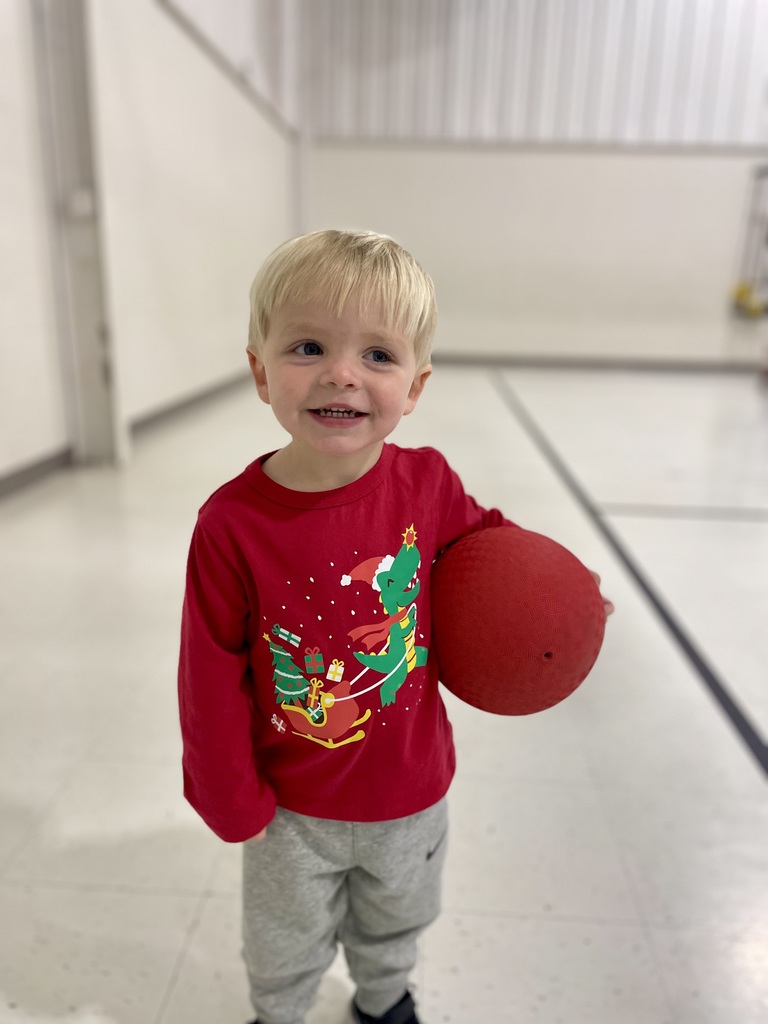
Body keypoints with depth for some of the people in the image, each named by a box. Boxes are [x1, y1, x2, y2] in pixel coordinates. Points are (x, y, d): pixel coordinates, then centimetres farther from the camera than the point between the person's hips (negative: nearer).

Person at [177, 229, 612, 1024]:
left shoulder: (425, 481, -20)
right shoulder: (231, 525, -26)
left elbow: (476, 534, 3)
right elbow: (211, 683, -15)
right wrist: (234, 803, -7)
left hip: (411, 788, 2)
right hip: (293, 808, -2)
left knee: (393, 927, 32)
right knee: (285, 955, 27)